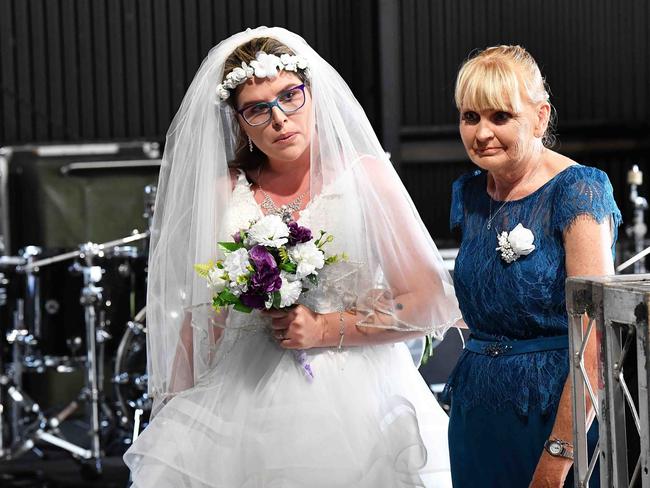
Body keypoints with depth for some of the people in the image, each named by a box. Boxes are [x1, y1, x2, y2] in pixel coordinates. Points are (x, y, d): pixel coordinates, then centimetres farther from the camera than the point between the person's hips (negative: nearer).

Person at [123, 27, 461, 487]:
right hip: (248, 399, 2)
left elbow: (427, 302, -5)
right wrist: (179, 413, 8)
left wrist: (325, 329, -10)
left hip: (354, 395, -2)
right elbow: (202, 316, 11)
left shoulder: (364, 176, -1)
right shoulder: (224, 195, 5)